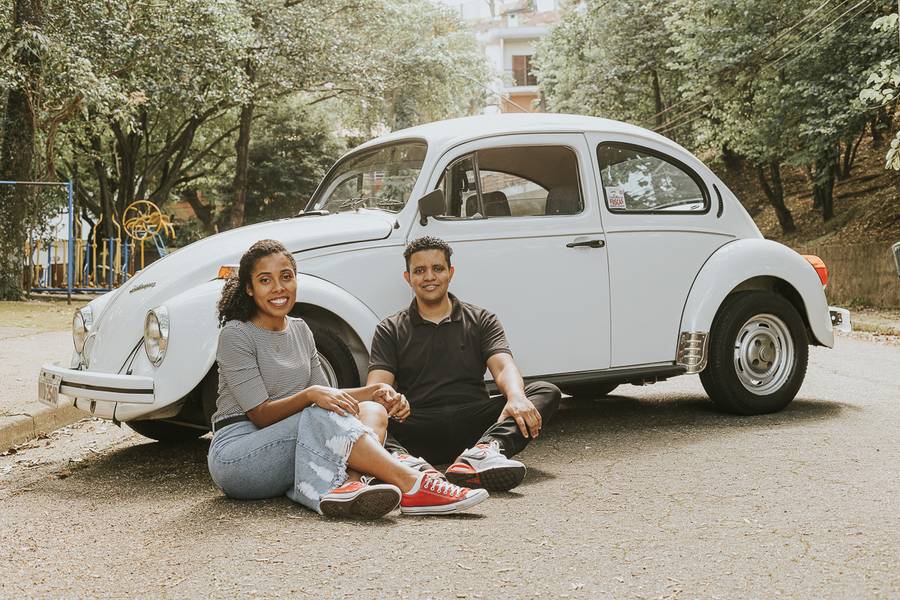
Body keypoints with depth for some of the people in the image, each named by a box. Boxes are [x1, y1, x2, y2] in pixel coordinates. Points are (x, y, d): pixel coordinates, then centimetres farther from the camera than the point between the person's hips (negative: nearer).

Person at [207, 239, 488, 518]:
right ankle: (412, 487, -42)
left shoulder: (300, 330, 15)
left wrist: (373, 391, -4)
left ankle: (347, 485, -49)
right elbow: (261, 415, -14)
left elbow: (326, 395, 13)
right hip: (235, 455, -6)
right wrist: (310, 394, -29)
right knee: (321, 417, -32)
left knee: (371, 411, -16)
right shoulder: (235, 335, -7)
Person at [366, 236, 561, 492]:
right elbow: (376, 385, 2)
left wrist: (517, 397, -24)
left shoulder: (481, 321, 18)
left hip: (474, 425, 1)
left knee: (546, 392, -22)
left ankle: (480, 453, -48)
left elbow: (504, 367, 1)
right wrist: (387, 398, -26)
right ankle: (403, 458, -56)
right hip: (417, 430, -1)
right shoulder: (390, 330, 16)